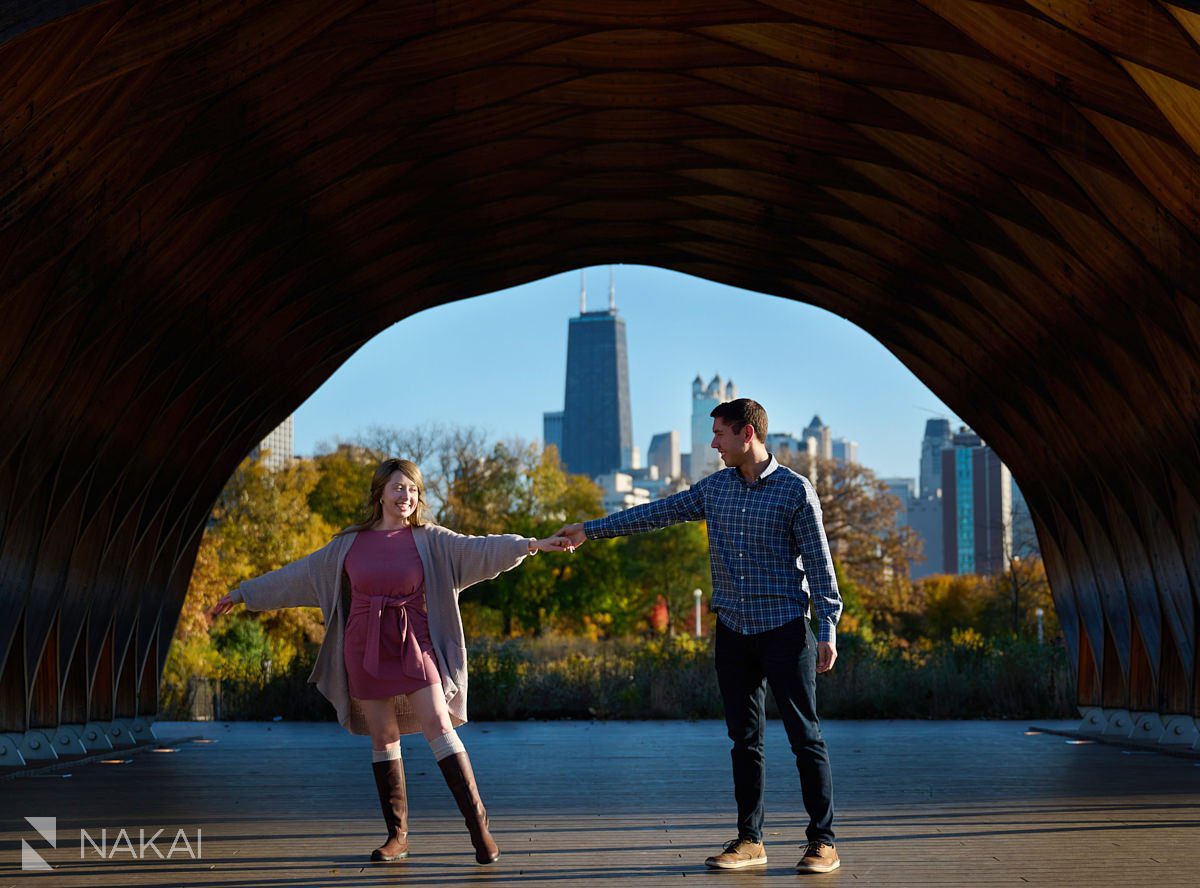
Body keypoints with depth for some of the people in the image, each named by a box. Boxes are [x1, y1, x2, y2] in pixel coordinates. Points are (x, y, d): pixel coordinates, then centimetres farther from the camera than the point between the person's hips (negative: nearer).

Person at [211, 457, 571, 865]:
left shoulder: (430, 540, 1)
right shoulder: (349, 545, 7)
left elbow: (478, 549, -12)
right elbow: (297, 575, 16)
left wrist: (528, 544, -27)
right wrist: (244, 593, 20)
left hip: (414, 647, -2)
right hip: (366, 651, 2)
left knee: (439, 727, -11)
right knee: (383, 738, 5)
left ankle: (477, 824, -10)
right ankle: (397, 835, 12)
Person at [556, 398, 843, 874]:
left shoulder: (795, 490, -6)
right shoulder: (715, 488, 9)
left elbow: (819, 563, -6)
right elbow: (658, 513, 14)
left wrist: (827, 629, -10)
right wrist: (591, 529, 12)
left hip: (784, 629, -5)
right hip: (733, 630, 5)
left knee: (805, 737, -4)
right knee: (745, 739, 8)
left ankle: (823, 842, 1)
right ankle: (750, 839, 14)